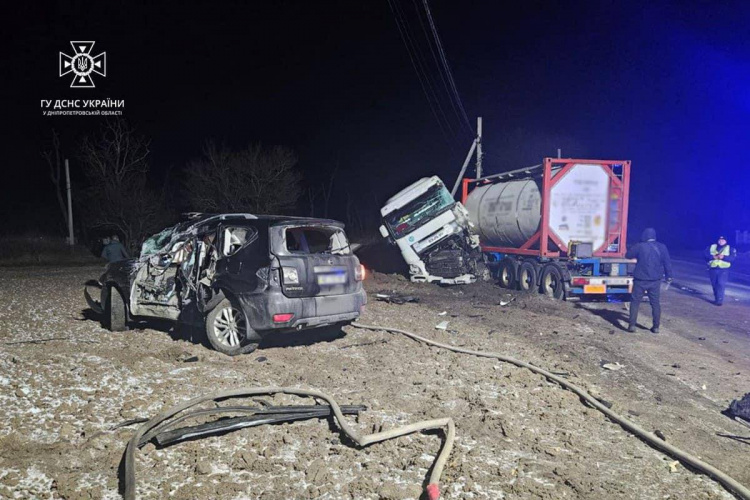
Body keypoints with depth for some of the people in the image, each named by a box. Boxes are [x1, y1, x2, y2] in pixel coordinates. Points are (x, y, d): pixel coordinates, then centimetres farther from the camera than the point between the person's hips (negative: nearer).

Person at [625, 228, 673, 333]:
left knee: (635, 302, 5)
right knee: (655, 303, 13)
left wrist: (634, 248, 19)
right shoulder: (662, 247, 0)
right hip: (655, 281, 3)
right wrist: (669, 276, 14)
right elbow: (667, 263, 4)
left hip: (640, 280, -3)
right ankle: (656, 327, 15)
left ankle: (632, 325, 0)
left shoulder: (640, 246, -9)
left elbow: (628, 255, 3)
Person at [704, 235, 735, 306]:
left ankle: (719, 300, -12)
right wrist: (713, 257, -18)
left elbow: (732, 258, -8)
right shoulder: (711, 247, 10)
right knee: (714, 284, 9)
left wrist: (723, 257, -23)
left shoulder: (730, 249, 6)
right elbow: (706, 255, 0)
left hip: (724, 270, -3)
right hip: (713, 269, 3)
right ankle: (716, 299, 24)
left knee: (721, 284, -14)